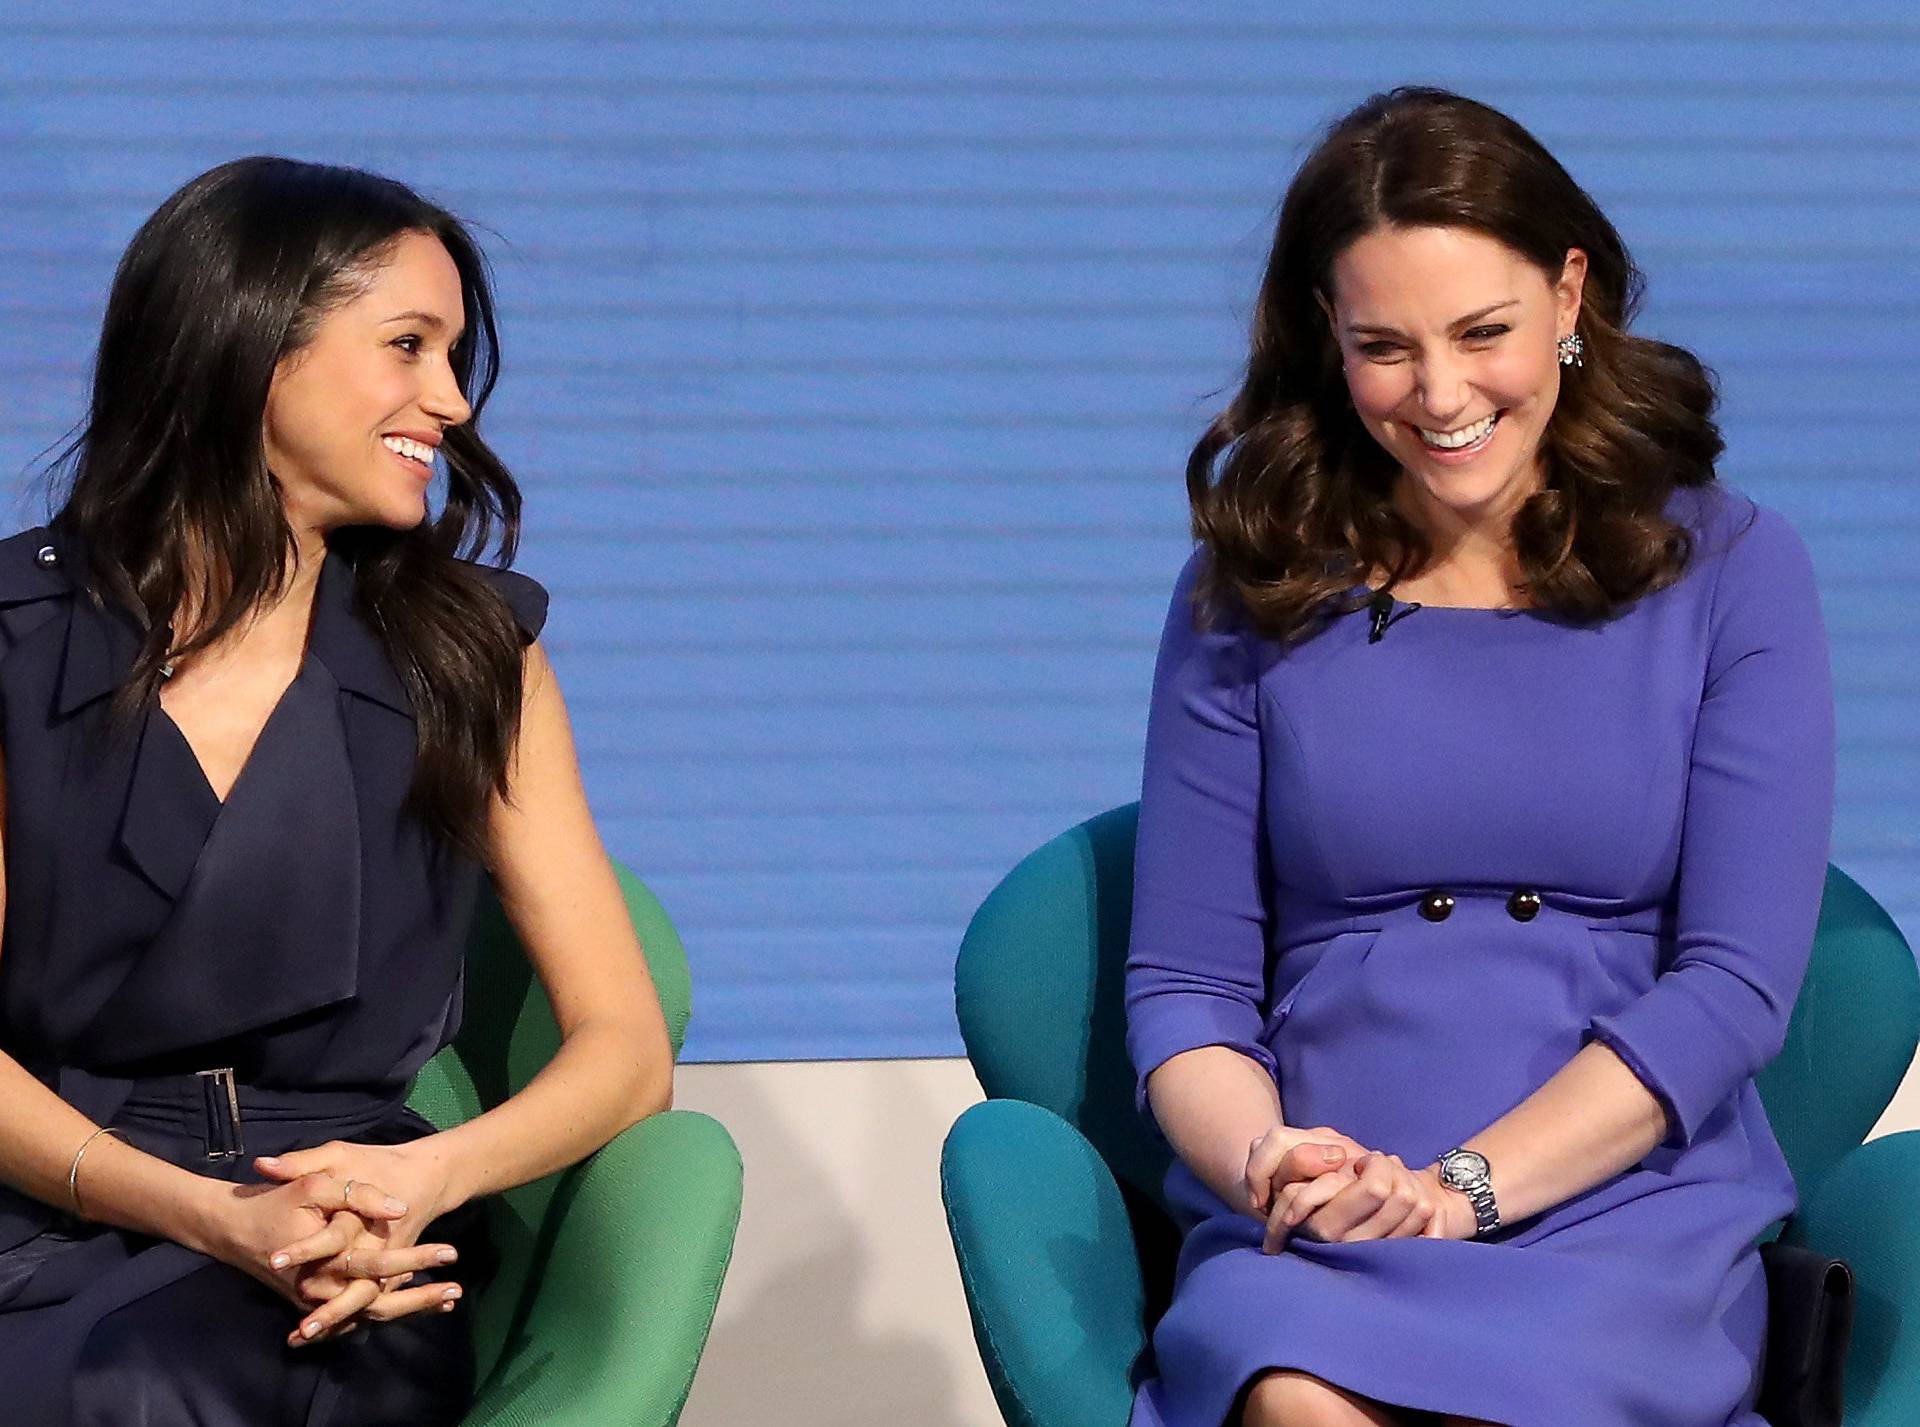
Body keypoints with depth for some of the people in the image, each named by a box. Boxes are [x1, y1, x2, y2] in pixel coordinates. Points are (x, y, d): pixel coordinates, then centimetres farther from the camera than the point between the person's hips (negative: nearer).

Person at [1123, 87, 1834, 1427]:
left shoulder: (1731, 571, 7)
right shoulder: (1252, 593, 11)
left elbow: (1736, 985, -1)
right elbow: (1183, 981, 8)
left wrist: (1461, 1187, -13)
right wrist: (1264, 1161, -14)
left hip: (1626, 1217, -1)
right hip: (1306, 1244, 1)